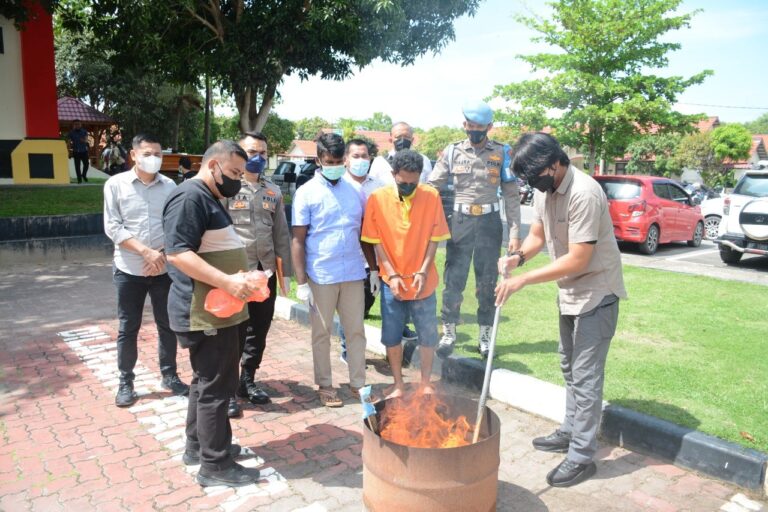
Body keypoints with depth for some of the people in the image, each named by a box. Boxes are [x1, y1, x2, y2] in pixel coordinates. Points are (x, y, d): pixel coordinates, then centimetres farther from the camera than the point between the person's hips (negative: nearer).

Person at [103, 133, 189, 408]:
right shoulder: (116, 184, -3)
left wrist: (162, 254, -12)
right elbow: (113, 228, -8)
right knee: (128, 329, 7)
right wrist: (146, 251, -17)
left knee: (167, 325, 10)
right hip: (129, 270, -2)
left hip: (164, 269, 2)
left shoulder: (170, 186, 2)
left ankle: (169, 375, 25)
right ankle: (126, 382, 21)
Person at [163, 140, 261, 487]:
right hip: (207, 312, -11)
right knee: (216, 385, -2)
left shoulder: (209, 198, 17)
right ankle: (215, 465, 10)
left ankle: (197, 445, 34)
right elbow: (178, 253, -25)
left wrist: (238, 279, 13)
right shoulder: (190, 197, -16)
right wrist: (228, 282, -29)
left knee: (207, 380, 20)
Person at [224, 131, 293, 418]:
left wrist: (286, 272, 10)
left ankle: (248, 381, 28)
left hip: (266, 272, 5)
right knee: (234, 332, 2)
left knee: (259, 331, 12)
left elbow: (282, 234, 12)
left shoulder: (273, 192, 11)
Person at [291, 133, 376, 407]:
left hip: (354, 274, 3)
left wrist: (374, 269, 10)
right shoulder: (306, 193, -4)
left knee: (356, 331, 11)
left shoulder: (356, 191, 6)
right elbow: (298, 241, -6)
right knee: (322, 333, 10)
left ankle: (358, 382, 24)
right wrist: (301, 283, -10)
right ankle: (325, 385, 24)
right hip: (321, 277, -3)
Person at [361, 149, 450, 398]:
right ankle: (398, 384, 26)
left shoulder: (432, 196, -7)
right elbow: (375, 241, -5)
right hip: (392, 281, 0)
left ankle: (426, 384, 26)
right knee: (391, 335, 9)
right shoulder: (377, 198, -8)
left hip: (423, 281, 0)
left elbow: (435, 238, -3)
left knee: (428, 334, 8)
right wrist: (391, 274, -11)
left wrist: (423, 271, -12)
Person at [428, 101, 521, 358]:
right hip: (460, 221, 0)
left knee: (487, 283, 8)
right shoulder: (452, 152, 3)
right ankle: (448, 334, 15)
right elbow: (431, 187, 0)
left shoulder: (502, 153, 2)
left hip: (489, 222, 0)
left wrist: (514, 232, -4)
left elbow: (511, 195, 2)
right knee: (453, 279, 3)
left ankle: (485, 336, 20)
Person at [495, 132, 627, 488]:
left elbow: (577, 259, -28)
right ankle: (570, 432, 36)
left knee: (585, 378, -3)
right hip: (570, 292, 9)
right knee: (570, 368, 20)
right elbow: (537, 234, 8)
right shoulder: (544, 190, 0)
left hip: (596, 294, -9)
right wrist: (518, 256, -14)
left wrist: (524, 280, -28)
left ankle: (581, 456, 8)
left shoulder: (584, 194, -28)